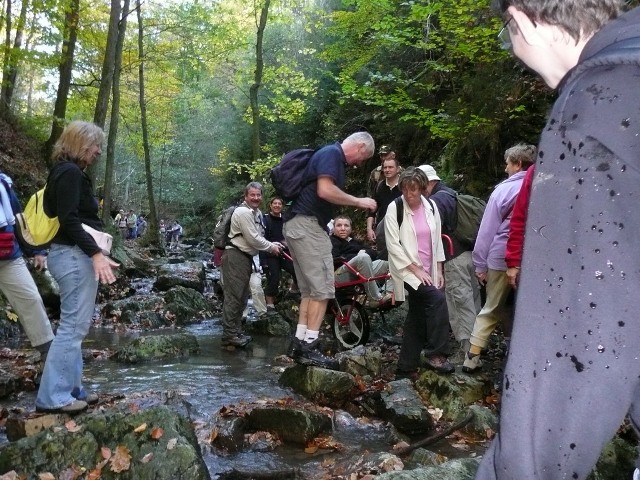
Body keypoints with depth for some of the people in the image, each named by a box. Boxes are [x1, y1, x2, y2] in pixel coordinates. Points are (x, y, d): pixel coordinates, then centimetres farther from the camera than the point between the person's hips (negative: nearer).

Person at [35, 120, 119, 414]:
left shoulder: (67, 172, 19)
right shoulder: (70, 172, -12)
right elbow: (69, 219, -21)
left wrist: (93, 252, 23)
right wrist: (96, 253, -26)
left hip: (73, 254, 11)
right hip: (75, 255, -11)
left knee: (74, 325, 13)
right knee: (73, 325, -8)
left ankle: (70, 388, 19)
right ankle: (52, 396, -3)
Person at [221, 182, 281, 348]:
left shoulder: (257, 213, 17)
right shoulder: (244, 212, -16)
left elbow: (257, 237, 24)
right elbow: (253, 239, -20)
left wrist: (271, 244, 8)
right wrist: (271, 247, -7)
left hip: (245, 257, 11)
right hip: (235, 256, -11)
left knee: (242, 296, 14)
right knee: (233, 296, -11)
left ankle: (236, 332, 23)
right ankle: (229, 335, -8)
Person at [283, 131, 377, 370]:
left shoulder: (333, 156, 21)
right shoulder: (331, 153, -9)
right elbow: (325, 191, -23)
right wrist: (358, 201, -12)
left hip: (301, 225, 10)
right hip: (307, 225, -10)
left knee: (310, 289, 12)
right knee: (322, 288, -9)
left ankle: (299, 342, 14)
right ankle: (309, 347, -7)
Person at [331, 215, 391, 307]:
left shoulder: (356, 242, 31)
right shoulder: (332, 242, 10)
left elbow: (373, 253, 16)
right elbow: (333, 261, -9)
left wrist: (365, 252, -7)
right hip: (341, 274, -7)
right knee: (363, 257, -35)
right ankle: (375, 298, -32)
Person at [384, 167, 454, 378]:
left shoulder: (431, 207, 5)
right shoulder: (394, 208, -9)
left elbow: (437, 240, 12)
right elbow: (393, 245, -12)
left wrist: (439, 271, 8)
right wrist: (416, 269, -15)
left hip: (428, 272, 5)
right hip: (407, 270, -5)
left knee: (416, 320, 7)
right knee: (437, 299, -25)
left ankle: (406, 368, 18)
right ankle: (436, 355, -15)